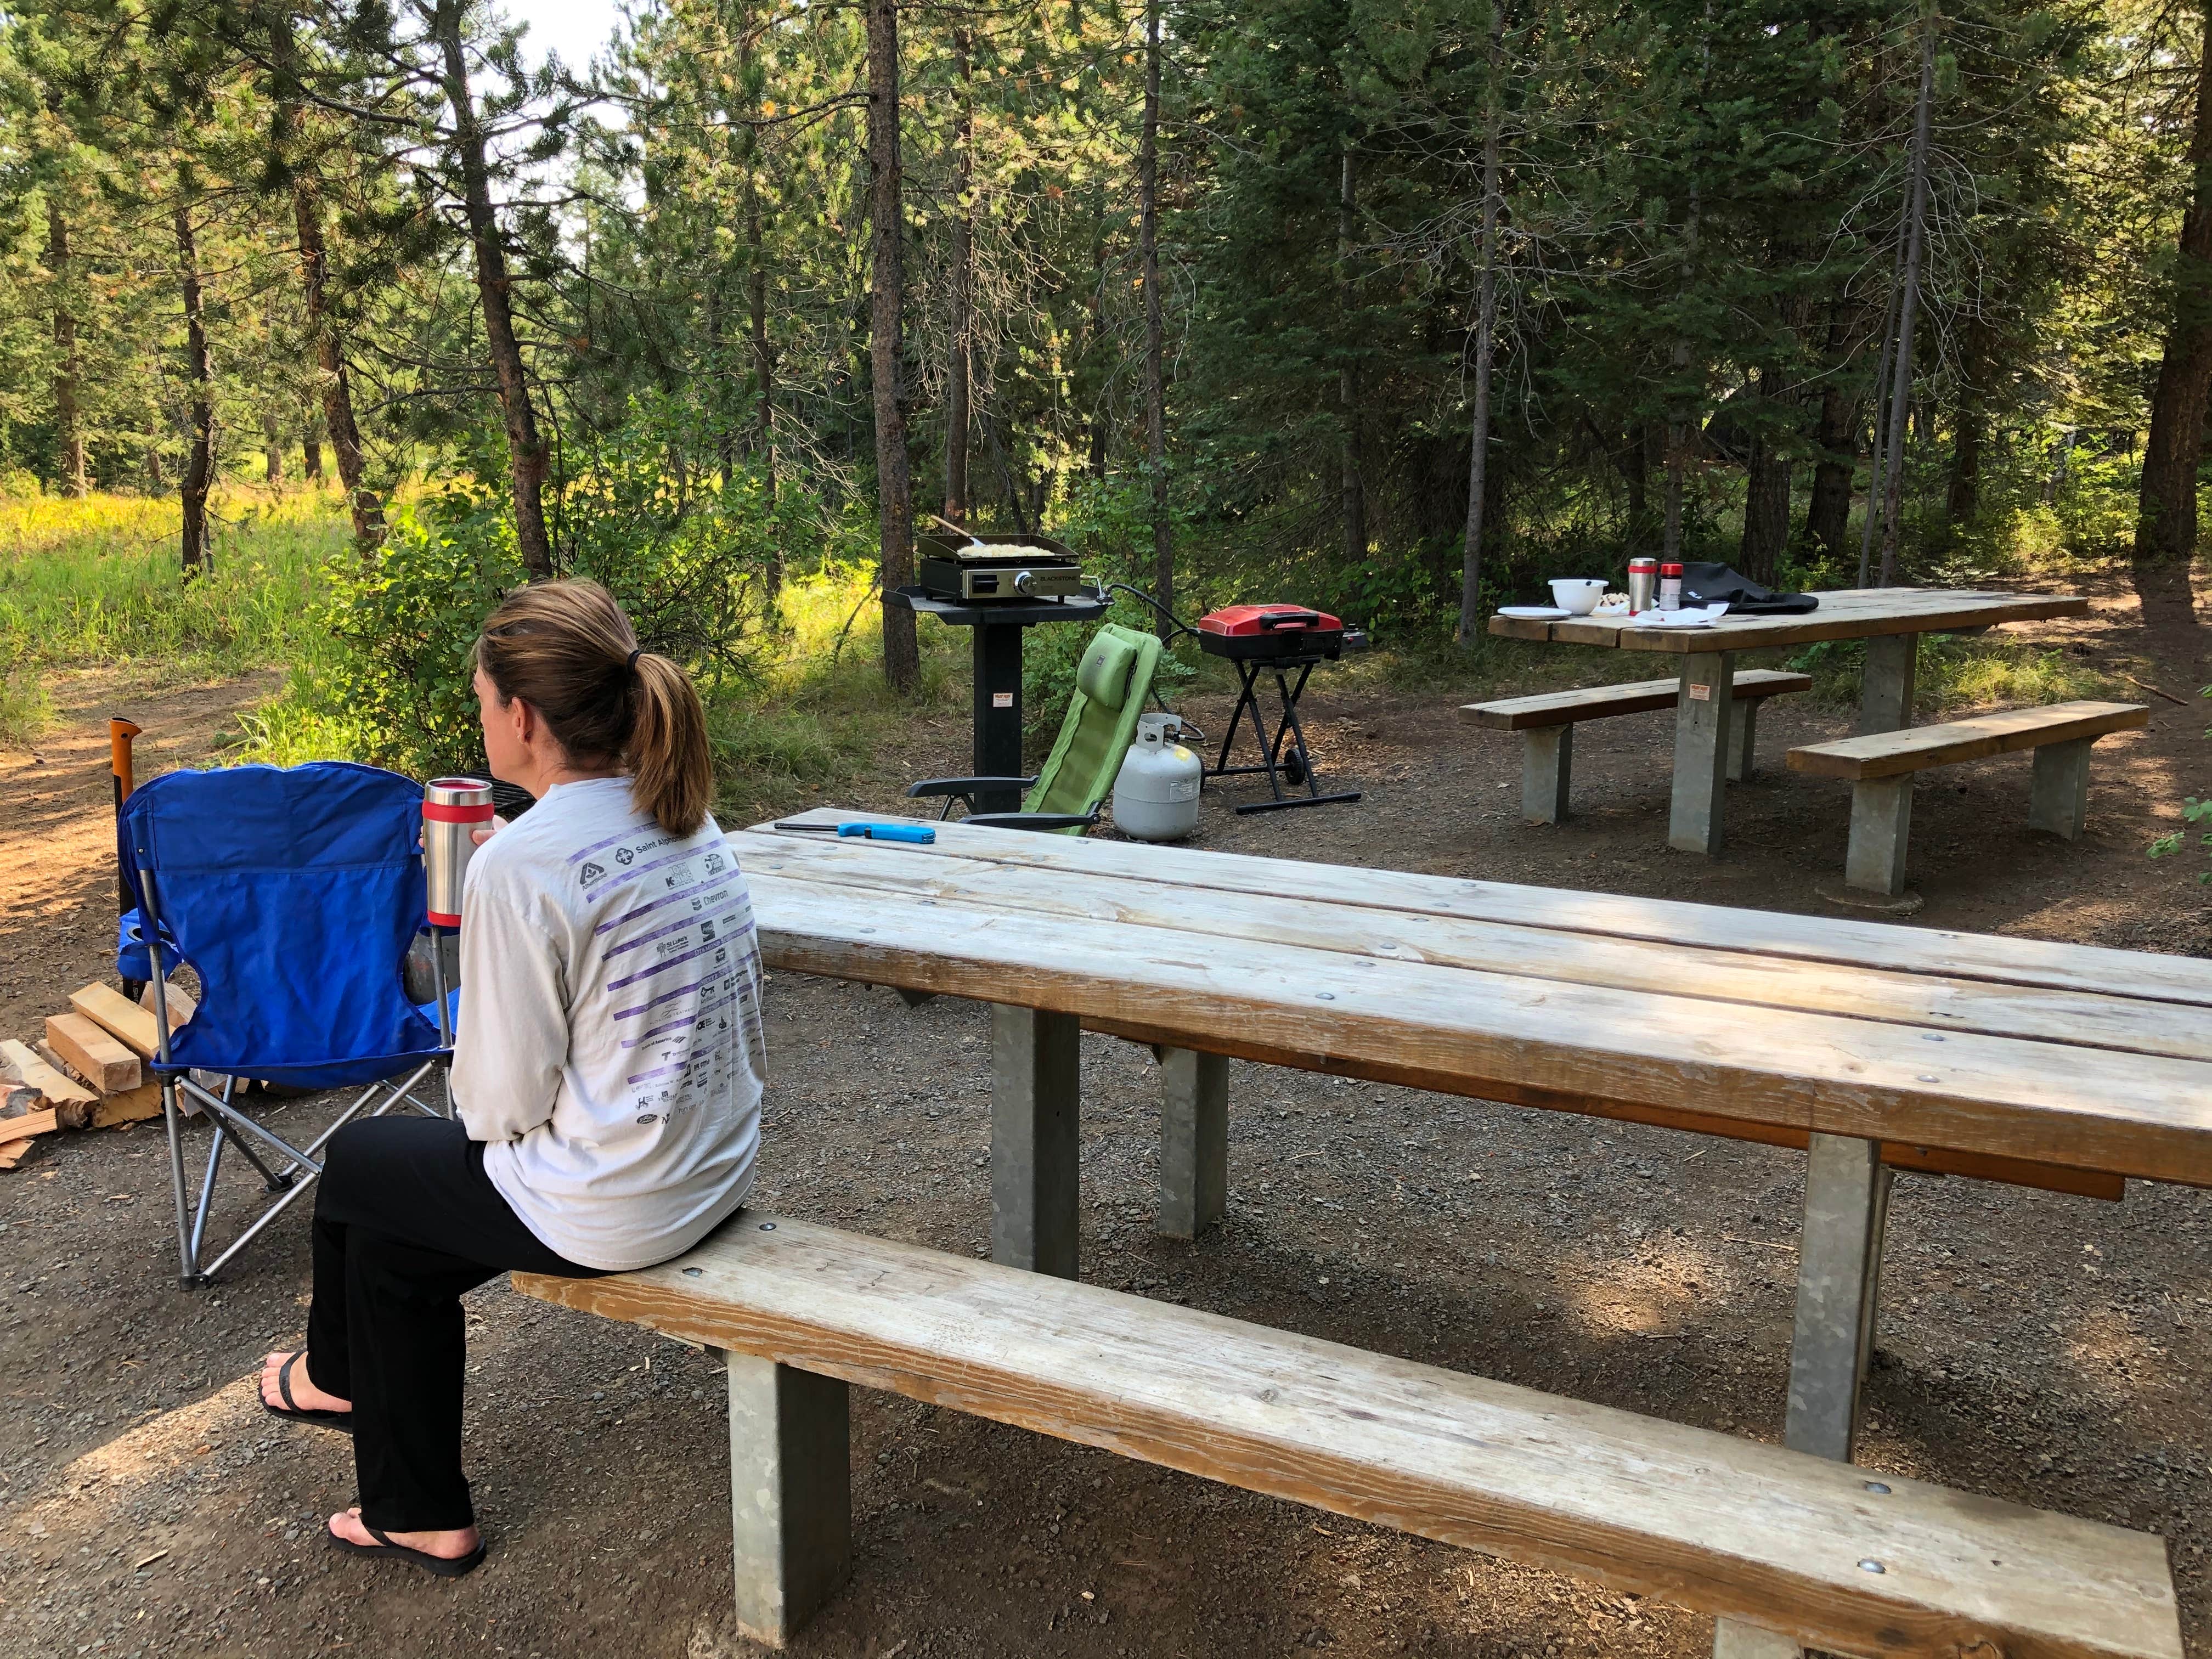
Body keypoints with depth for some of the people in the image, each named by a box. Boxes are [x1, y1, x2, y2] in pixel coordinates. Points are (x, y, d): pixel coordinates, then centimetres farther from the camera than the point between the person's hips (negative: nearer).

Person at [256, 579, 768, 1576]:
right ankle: (415, 1515, 41)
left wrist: (477, 1100, 5)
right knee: (394, 1241, 24)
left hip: (606, 1209, -7)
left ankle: (333, 1374, 53)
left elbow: (505, 1100, -17)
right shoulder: (690, 820, 1)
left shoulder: (519, 866, -24)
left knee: (357, 1166, 21)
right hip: (719, 1171, 7)